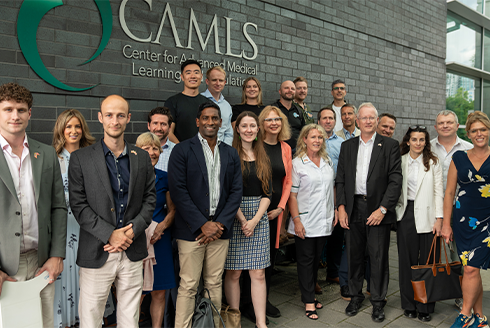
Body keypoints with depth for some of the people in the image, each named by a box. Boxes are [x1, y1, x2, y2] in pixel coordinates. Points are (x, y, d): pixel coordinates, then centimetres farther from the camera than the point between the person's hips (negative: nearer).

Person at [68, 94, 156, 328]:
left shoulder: (142, 157, 7)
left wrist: (132, 231, -8)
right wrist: (110, 234, -14)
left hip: (132, 252, 2)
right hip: (96, 253, -2)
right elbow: (78, 204, -6)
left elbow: (150, 199, 6)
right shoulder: (80, 158, -1)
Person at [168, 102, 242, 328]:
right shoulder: (182, 150, -2)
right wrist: (203, 224, -13)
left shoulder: (231, 154, 11)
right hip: (191, 230, -3)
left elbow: (236, 191, 6)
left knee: (214, 284, 13)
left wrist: (221, 224, -6)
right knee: (188, 286, 2)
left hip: (220, 228, 4)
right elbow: (177, 191, -10)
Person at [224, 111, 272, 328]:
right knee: (233, 272, 3)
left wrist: (255, 219, -5)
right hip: (234, 216, -3)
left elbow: (267, 193, 7)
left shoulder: (264, 159, 12)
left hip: (259, 218, 4)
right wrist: (242, 220, -11)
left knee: (258, 273, 4)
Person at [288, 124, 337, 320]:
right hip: (305, 221, -5)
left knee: (317, 258, 14)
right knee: (306, 259, 4)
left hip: (324, 221, 5)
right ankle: (308, 301, 14)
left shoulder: (327, 161, 9)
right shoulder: (297, 163, -8)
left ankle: (310, 294, 29)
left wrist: (335, 212, 12)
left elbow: (332, 188, 17)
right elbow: (292, 195, -10)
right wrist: (296, 220, -15)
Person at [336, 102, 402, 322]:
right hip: (353, 209, 3)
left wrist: (382, 209, -13)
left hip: (378, 210, -2)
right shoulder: (347, 146, 11)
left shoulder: (390, 145, 1)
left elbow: (395, 180, -5)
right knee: (354, 256, 12)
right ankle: (356, 296, 31)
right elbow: (340, 179, 9)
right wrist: (341, 207, 0)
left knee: (379, 258, 5)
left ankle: (378, 302, 24)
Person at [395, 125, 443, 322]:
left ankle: (425, 307, 17)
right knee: (407, 260, 7)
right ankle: (409, 304, 21)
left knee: (427, 261, 3)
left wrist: (439, 218, -6)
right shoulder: (399, 161, 5)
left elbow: (438, 191, 0)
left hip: (427, 215, -1)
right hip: (406, 214, 1)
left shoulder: (433, 162, 3)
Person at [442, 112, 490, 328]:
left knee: (471, 268, -7)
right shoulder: (459, 158, 5)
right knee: (472, 269, 8)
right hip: (463, 220, 2)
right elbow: (449, 192, 6)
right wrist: (446, 223, 4)